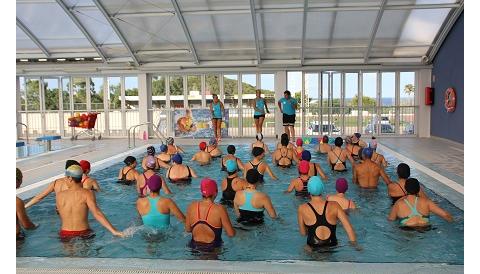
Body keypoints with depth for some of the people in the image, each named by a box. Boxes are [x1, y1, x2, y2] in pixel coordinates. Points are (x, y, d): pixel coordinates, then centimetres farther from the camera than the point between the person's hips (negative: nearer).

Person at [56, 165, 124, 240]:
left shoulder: (60, 195, -3)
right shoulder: (87, 193, -12)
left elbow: (62, 218, 7)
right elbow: (97, 213, -23)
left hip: (65, 235, 2)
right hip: (84, 234, -2)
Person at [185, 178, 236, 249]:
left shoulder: (191, 207, -5)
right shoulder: (219, 209, -16)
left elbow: (187, 229, 7)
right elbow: (231, 234, -10)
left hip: (194, 246, 5)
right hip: (213, 248, -5)